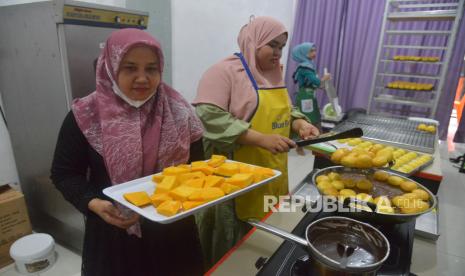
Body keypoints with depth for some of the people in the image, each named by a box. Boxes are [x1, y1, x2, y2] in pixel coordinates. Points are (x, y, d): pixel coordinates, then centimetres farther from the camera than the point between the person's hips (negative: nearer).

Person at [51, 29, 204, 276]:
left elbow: (196, 164, 3)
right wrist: (94, 204, -20)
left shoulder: (178, 111, -5)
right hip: (114, 234, -1)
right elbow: (64, 174, -4)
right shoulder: (85, 116, -11)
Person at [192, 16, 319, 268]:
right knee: (232, 245, 8)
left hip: (272, 175, 8)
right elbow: (209, 116, -23)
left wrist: (299, 124, -1)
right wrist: (262, 139, -26)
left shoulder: (274, 74, 13)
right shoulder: (224, 72, -13)